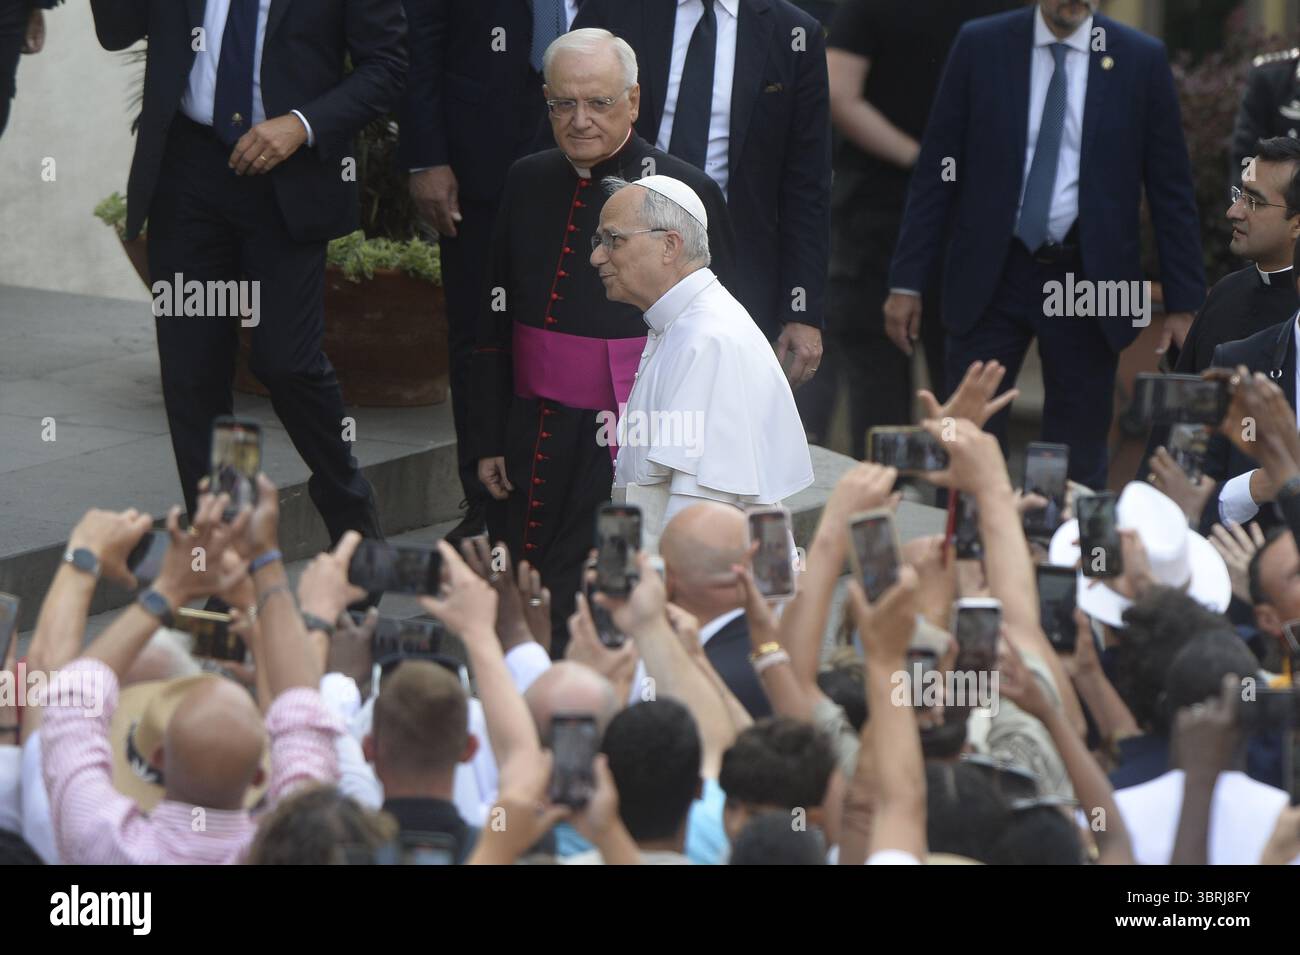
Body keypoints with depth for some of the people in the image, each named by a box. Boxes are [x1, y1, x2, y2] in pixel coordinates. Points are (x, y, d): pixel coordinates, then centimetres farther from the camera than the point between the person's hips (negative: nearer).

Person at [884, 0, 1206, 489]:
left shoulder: (1142, 59, 0)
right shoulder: (980, 45, 0)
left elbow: (1171, 190, 2)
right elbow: (936, 170, 2)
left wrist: (1184, 303, -1)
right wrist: (906, 281, -2)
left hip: (1087, 281, 0)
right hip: (990, 278, 0)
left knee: (1079, 465, 4)